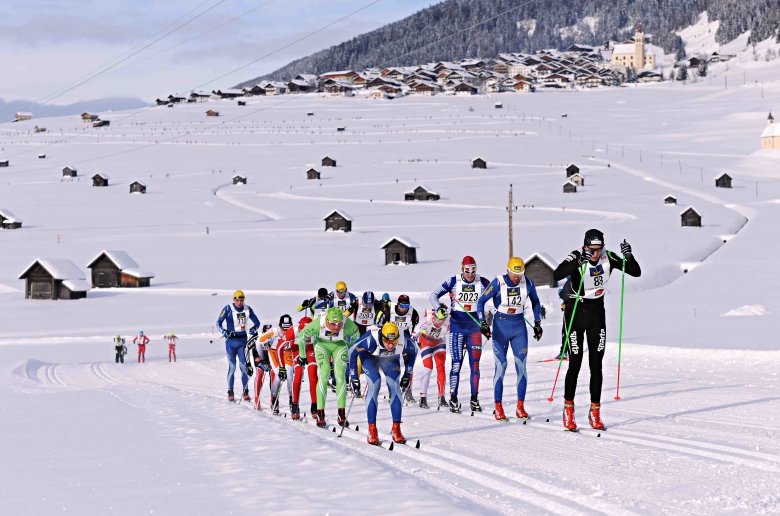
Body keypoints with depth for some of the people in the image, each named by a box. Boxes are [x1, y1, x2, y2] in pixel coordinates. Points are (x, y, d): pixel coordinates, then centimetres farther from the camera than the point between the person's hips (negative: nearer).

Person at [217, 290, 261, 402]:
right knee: (232, 366, -4)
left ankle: (245, 391, 4)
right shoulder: (228, 309, -7)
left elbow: (257, 322, 11)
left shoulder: (247, 309, 2)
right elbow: (219, 322, -4)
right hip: (231, 341, -2)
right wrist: (224, 331, -22)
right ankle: (230, 391, 5)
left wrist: (253, 329, -10)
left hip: (243, 340, 2)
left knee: (244, 365, -2)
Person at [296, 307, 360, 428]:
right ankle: (320, 414, -13)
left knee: (340, 376, -11)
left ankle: (342, 415, -8)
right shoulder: (318, 324, -36)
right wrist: (302, 355, -2)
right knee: (323, 376, -15)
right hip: (322, 344, -1)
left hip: (340, 345, 1)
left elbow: (355, 335, -6)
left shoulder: (348, 325, -32)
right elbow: (301, 336, -16)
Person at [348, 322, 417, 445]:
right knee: (374, 384, -22)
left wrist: (407, 374, -4)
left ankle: (396, 429, -11)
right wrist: (353, 377, -18)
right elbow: (352, 352, -23)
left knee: (395, 386, -18)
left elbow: (413, 351, -8)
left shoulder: (404, 341, -34)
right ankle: (372, 430, -18)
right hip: (370, 357, -2)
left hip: (391, 360, 2)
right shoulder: (371, 340, -41)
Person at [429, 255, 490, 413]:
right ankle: (453, 400, 0)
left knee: (475, 363, 0)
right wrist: (439, 308, -21)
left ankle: (474, 399, 6)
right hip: (457, 326, -2)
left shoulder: (482, 282, 0)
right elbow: (433, 296, -2)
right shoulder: (453, 282, -4)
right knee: (456, 363, -6)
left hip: (474, 326, 2)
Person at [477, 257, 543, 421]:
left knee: (521, 366, -5)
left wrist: (537, 323, 11)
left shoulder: (528, 283, -5)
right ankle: (498, 407, 0)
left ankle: (520, 407, 1)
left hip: (519, 326, 3)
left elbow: (535, 302, 13)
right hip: (500, 326, -3)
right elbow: (481, 301, -5)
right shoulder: (498, 283, -14)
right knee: (501, 365, -7)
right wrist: (483, 323, -13)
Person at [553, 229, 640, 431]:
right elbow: (556, 276, -36)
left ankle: (595, 412, 8)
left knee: (596, 365, 2)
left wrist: (628, 256, -26)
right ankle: (568, 410, 10)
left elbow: (636, 272, -7)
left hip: (597, 312, 3)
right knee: (575, 364, -3)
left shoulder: (608, 258, -8)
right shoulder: (576, 258, -20)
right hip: (576, 312, -3)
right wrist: (578, 262, -49)